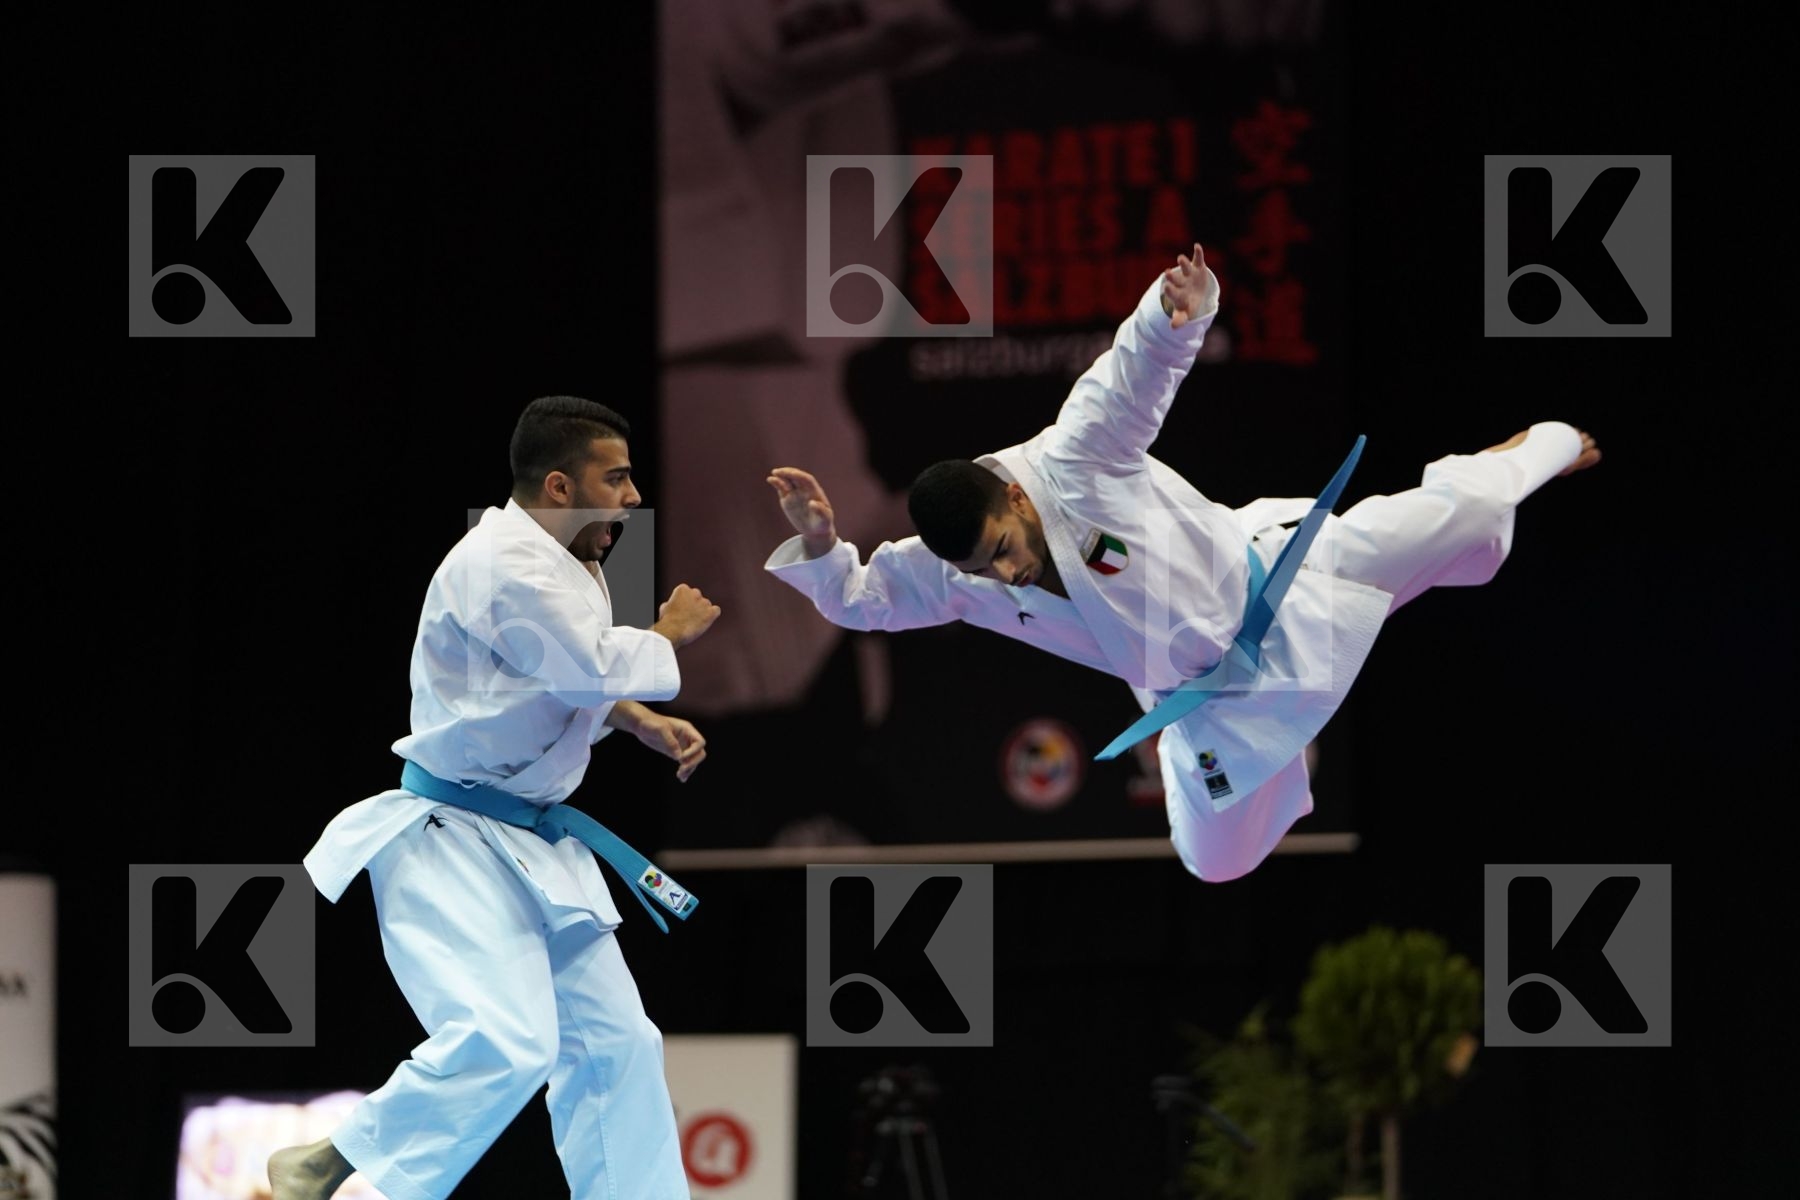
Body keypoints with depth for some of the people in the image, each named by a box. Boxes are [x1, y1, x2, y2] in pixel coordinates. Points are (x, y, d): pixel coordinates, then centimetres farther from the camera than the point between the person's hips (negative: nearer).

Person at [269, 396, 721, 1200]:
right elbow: (596, 668, -28)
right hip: (453, 841, -10)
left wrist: (649, 725, 8)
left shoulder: (566, 563, 11)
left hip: (530, 844, 10)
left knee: (614, 1041, 9)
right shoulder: (503, 564, -21)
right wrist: (672, 634, -8)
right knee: (506, 1043, -23)